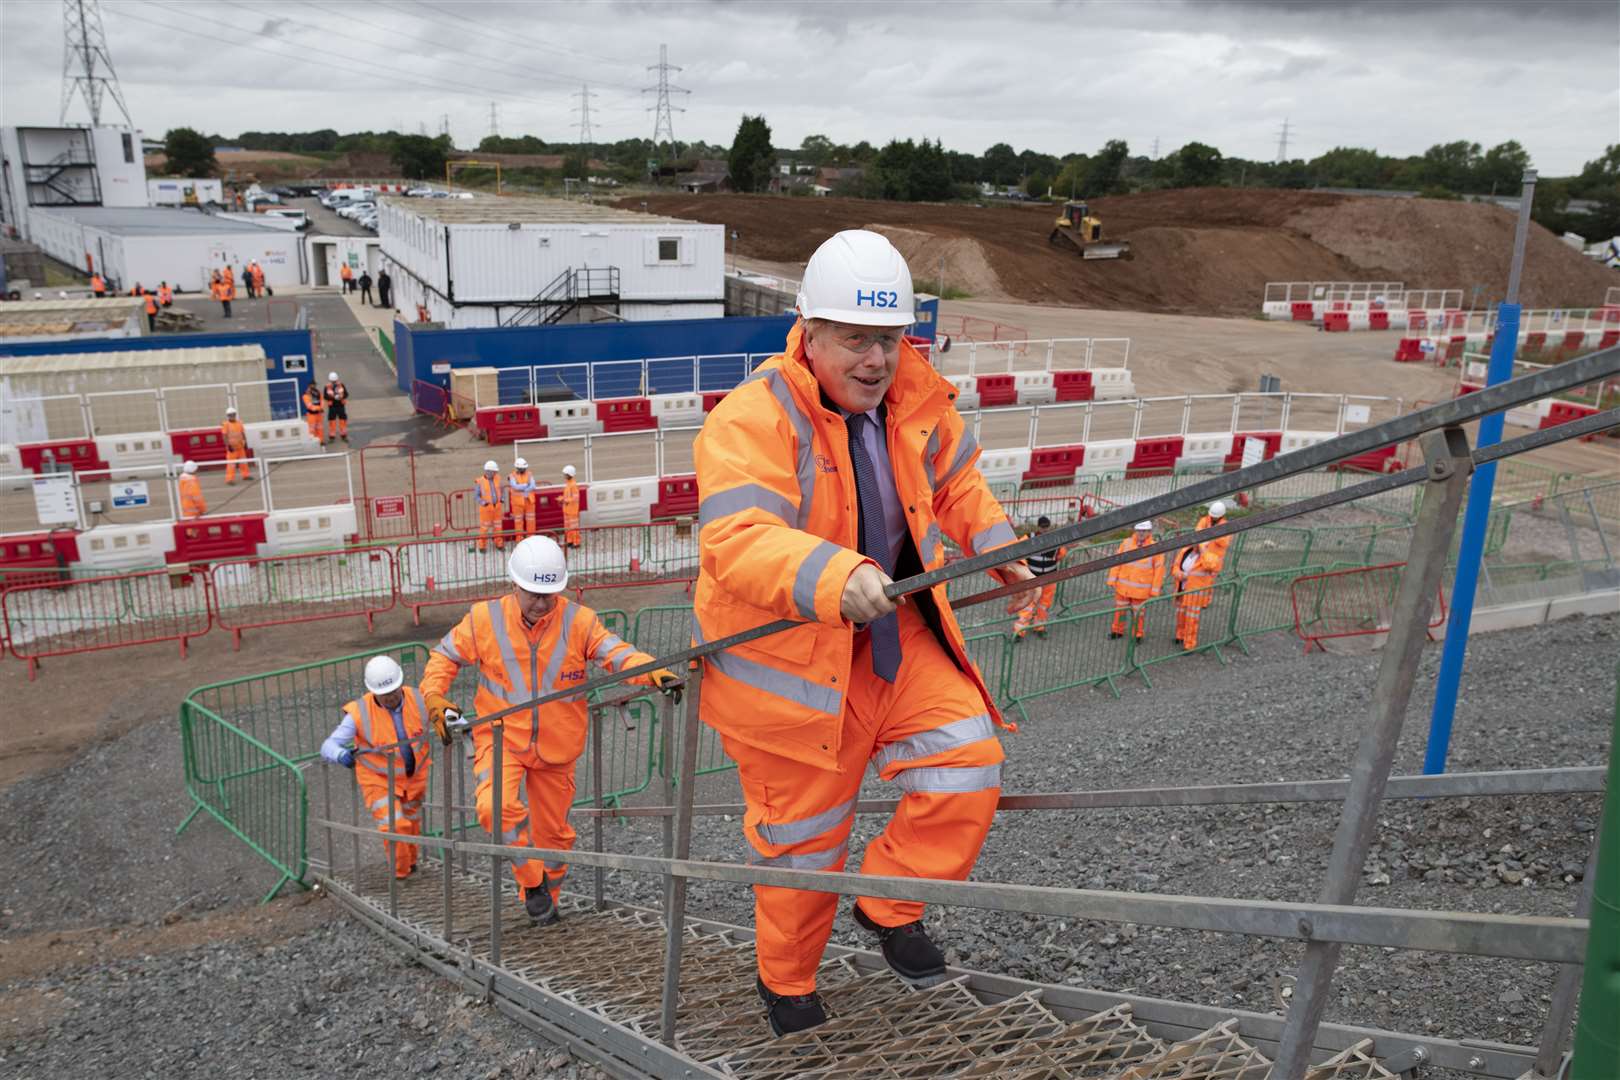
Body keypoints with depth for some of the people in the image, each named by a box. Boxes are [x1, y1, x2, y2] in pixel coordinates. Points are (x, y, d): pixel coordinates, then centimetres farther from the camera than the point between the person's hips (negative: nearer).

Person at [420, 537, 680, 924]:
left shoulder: (579, 621, -10)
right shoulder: (485, 620, -8)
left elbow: (617, 652, -21)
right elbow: (445, 656, 5)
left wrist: (654, 673, -40)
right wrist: (435, 699, -10)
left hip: (556, 747, 1)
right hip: (501, 738, -1)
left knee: (553, 829, 13)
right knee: (498, 806, -27)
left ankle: (547, 896, 39)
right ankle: (532, 882, -4)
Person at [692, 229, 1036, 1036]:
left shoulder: (914, 400, -2)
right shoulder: (752, 421, -24)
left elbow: (954, 482, 19)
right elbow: (734, 543, -39)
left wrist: (997, 546, 6)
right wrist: (832, 576, -54)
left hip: (893, 638, 6)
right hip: (784, 659, -5)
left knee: (968, 764, -7)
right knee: (803, 836, 9)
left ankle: (891, 903, 20)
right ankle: (785, 985, 38)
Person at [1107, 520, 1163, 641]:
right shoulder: (1126, 543, -2)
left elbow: (1159, 570, -6)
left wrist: (1154, 590, -6)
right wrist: (1112, 580, -1)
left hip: (1140, 589, -3)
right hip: (1123, 586, 3)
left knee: (1138, 612, 8)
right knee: (1120, 609, 14)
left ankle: (1138, 635, 25)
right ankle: (1117, 631, 32)